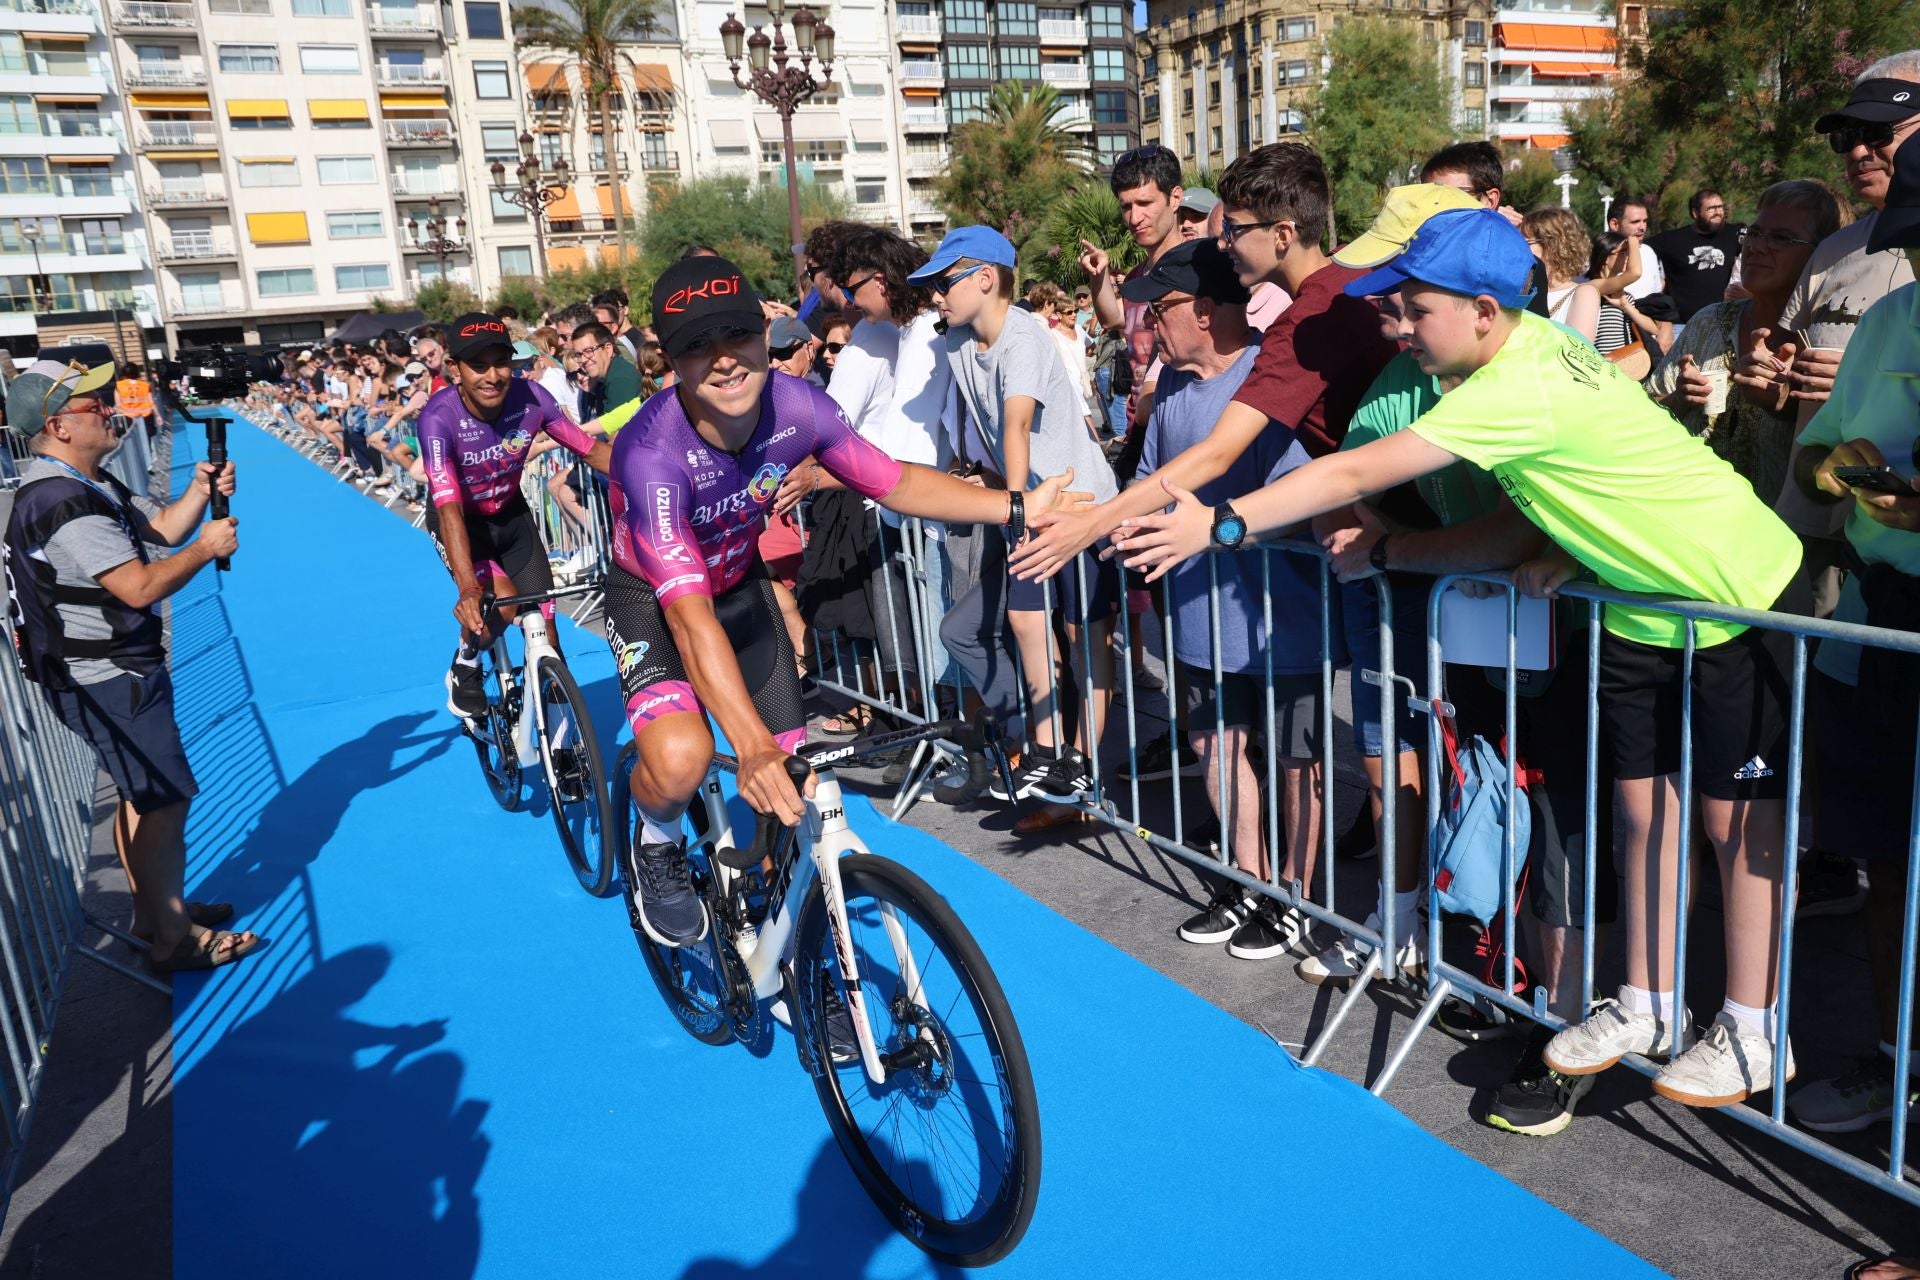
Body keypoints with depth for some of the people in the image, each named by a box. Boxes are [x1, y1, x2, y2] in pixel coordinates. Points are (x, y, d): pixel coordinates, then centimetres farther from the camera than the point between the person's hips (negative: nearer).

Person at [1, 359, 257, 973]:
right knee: (166, 799, -4)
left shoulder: (91, 484, 9)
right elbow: (140, 587, -29)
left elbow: (162, 528, 10)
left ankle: (153, 910, 35)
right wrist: (207, 549, -16)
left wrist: (200, 491, -8)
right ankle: (174, 939, 6)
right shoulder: (65, 505, -24)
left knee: (140, 794, 20)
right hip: (107, 680, -11)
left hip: (115, 670, 11)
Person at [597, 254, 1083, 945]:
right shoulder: (652, 452, -36)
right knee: (680, 759, -30)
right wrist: (752, 745, -53)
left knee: (791, 776, 1)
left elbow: (897, 482, -7)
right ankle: (659, 842, 6)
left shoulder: (797, 408, -23)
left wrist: (1018, 507, -16)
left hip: (739, 584, 4)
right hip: (652, 599, -4)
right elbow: (689, 611, -42)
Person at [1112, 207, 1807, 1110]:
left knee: (1736, 818, 3)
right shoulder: (1525, 340, -5)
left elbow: (1355, 475, -34)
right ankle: (1647, 1009, 22)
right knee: (1643, 807, 10)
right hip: (1639, 604, 8)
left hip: (1738, 596, -8)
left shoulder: (1515, 390, -31)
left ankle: (1753, 1035, 18)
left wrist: (1217, 523, -32)